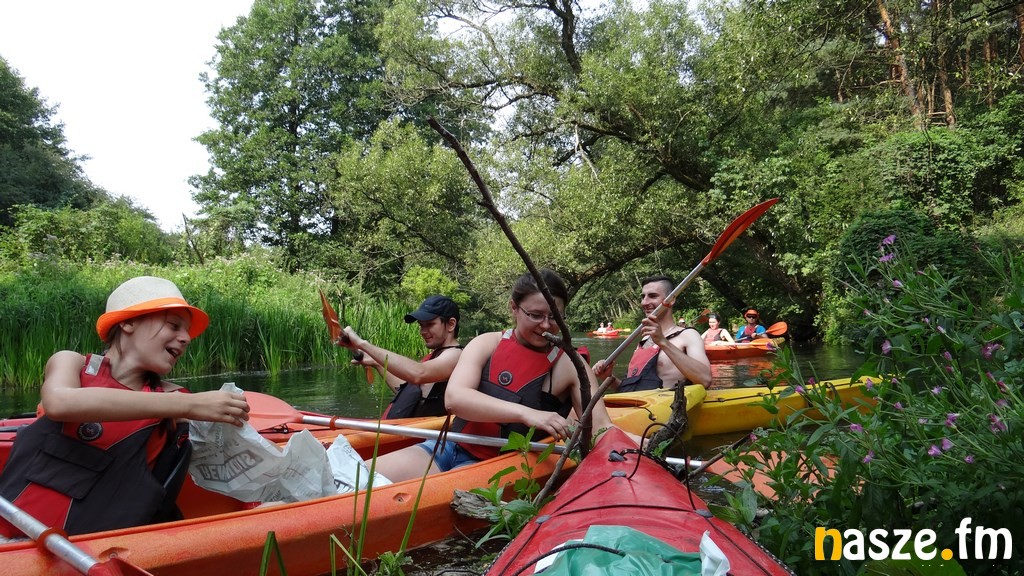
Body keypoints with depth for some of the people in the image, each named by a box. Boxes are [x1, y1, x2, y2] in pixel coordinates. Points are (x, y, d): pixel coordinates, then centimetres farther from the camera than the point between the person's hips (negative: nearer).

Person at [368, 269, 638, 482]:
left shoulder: (570, 366, -2)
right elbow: (454, 398, -17)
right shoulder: (488, 344, 1)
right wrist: (525, 413, -32)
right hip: (450, 448, 3)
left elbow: (601, 428, -5)